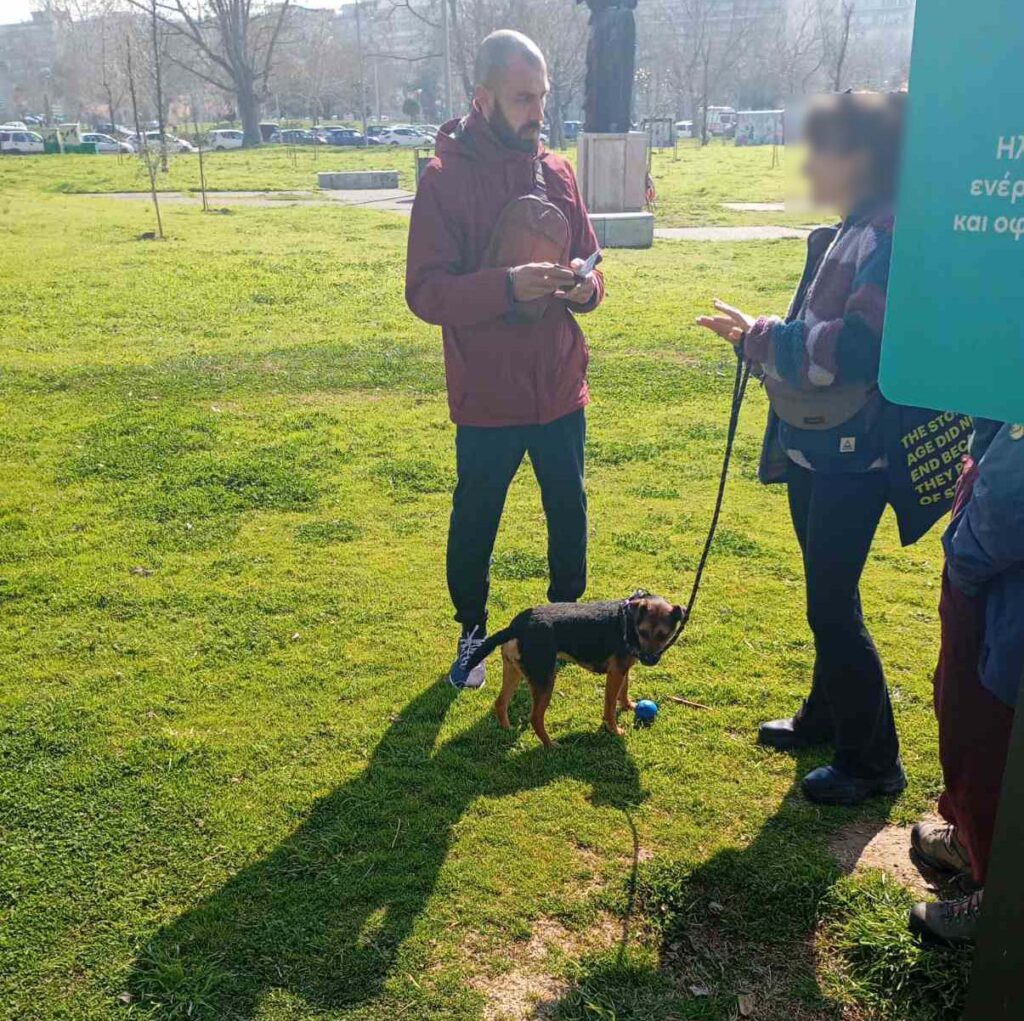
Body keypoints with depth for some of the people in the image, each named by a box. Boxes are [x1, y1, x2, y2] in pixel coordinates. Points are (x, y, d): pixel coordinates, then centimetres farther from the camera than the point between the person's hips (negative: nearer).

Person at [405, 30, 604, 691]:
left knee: (569, 509, 15)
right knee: (476, 520, 9)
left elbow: (588, 264, 12)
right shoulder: (446, 178, -9)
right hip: (486, 395, -4)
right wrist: (507, 286, -29)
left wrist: (585, 287, -12)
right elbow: (426, 292, -14)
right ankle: (472, 632, 32)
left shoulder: (557, 172, 4)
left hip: (560, 388, 4)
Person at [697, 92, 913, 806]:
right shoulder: (850, 233, 10)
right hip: (814, 446, 9)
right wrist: (761, 340, 1)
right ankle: (826, 718, 39)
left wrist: (763, 337, -16)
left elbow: (852, 347, -27)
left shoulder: (892, 237, -19)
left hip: (852, 455, -9)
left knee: (833, 605, -1)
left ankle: (872, 761, 17)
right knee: (827, 595, 21)